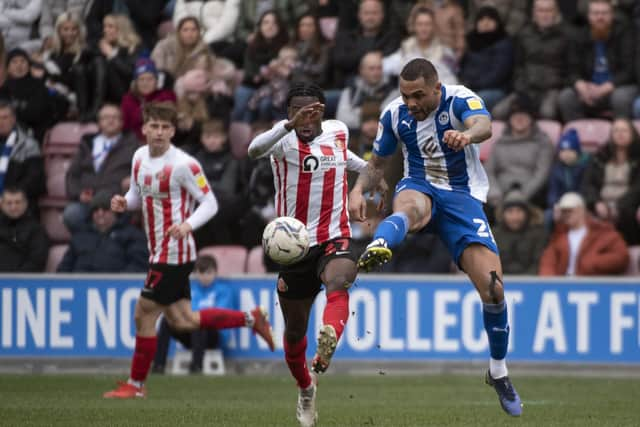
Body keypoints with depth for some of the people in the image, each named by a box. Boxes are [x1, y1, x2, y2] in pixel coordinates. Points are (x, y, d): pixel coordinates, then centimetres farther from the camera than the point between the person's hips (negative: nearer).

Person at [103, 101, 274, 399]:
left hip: (173, 255, -9)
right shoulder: (140, 157, 6)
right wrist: (124, 203, -3)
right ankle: (251, 319, 27)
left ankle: (135, 385, 11)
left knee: (144, 316, -3)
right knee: (182, 321, 14)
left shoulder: (184, 165, -17)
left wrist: (188, 225, -31)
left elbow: (210, 203, -13)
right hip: (160, 252, 9)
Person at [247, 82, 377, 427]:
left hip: (335, 240, 1)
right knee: (294, 330, 12)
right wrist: (291, 125, -48)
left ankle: (327, 344, -61)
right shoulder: (284, 139, -9)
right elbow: (255, 150, -34)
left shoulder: (338, 131, 5)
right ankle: (305, 388, 39)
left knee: (338, 283, -35)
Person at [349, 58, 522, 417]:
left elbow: (483, 124, -36)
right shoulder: (394, 114, 1)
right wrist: (359, 189, -5)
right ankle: (377, 249, -77)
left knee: (493, 287, -13)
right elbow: (378, 162, 17)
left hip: (463, 195, -1)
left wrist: (468, 134, -61)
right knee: (408, 206, -41)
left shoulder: (461, 100, -12)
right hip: (420, 186, 2)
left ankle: (499, 372, 10)